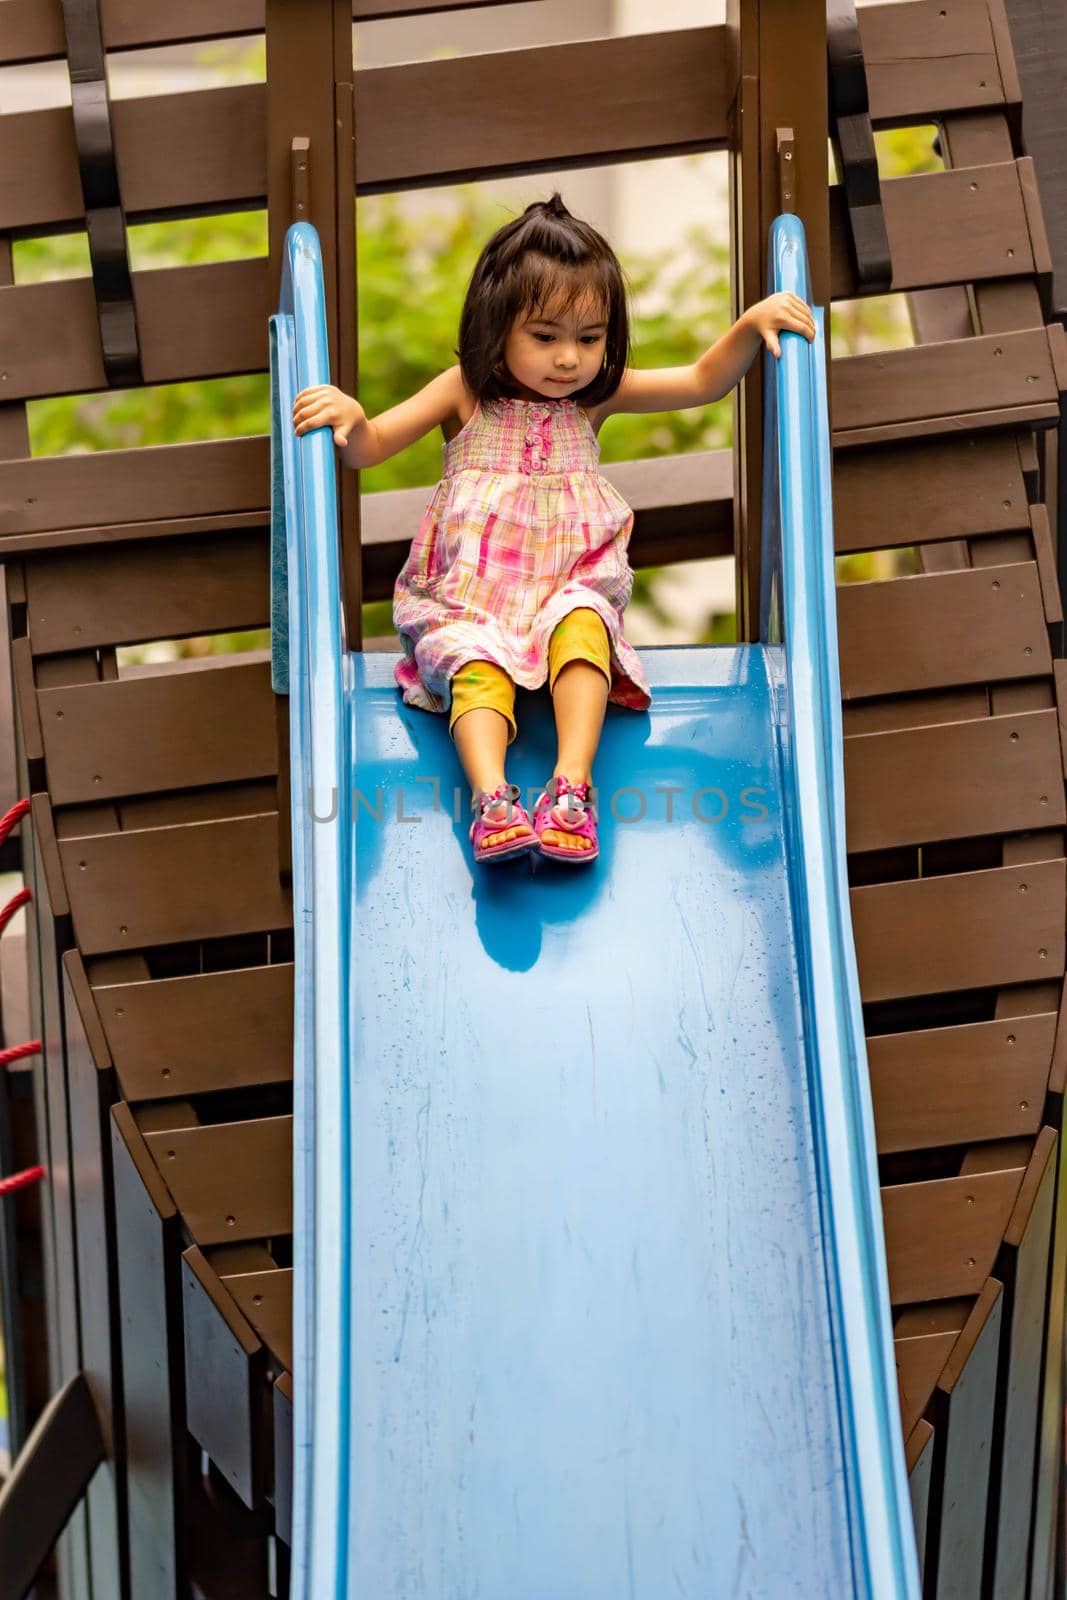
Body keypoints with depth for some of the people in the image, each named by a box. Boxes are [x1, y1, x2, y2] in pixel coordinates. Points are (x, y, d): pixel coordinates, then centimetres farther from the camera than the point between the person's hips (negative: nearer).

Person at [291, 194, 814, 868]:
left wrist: (753, 323, -11)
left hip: (569, 587, 1)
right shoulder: (467, 393, 3)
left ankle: (572, 786, -45)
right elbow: (372, 446, -2)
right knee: (476, 662, -31)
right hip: (470, 595, -1)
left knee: (582, 626, -33)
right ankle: (492, 799, -52)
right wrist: (349, 420, -26)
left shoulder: (598, 395, 9)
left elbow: (703, 382, 6)